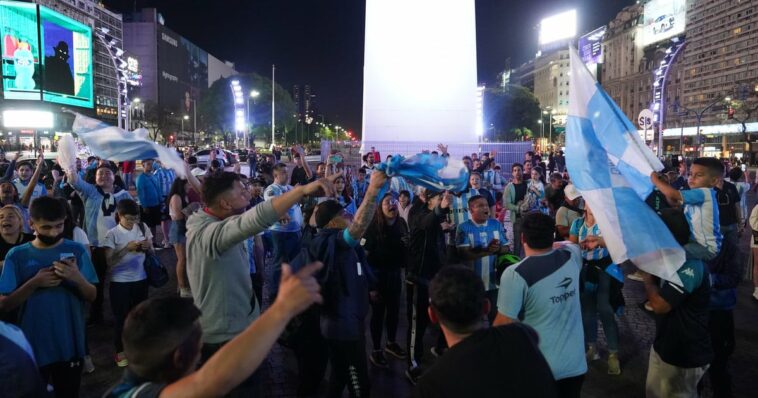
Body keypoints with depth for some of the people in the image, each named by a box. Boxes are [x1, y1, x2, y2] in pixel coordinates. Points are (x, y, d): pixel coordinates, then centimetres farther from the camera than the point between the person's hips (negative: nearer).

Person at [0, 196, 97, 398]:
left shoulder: (76, 251, -3)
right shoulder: (16, 255, -3)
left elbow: (92, 296, -2)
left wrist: (78, 279, -22)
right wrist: (34, 283, -19)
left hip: (70, 345, 0)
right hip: (33, 348, 0)